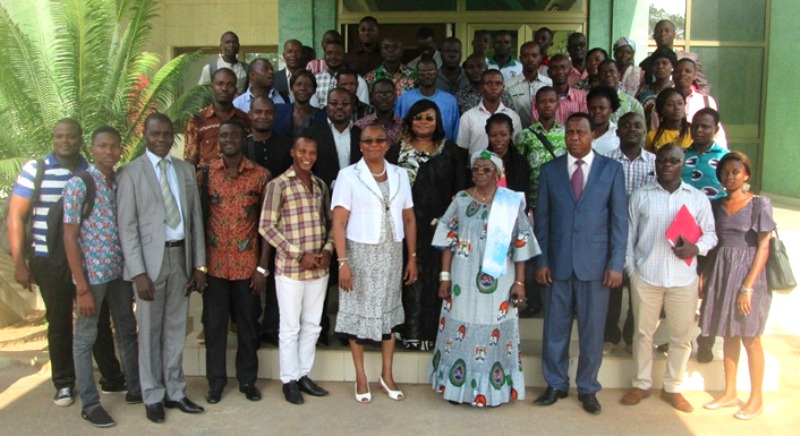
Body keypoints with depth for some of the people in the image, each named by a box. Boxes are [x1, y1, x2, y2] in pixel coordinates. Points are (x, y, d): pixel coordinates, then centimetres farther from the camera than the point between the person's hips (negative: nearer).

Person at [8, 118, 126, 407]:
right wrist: (19, 262, -5)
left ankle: (112, 378, 20)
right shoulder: (35, 170, -3)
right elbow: (15, 216, -2)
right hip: (50, 262, -1)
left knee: (99, 319, 7)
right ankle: (63, 384, 24)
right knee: (59, 323, 10)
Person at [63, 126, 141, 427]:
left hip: (120, 271, 6)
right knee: (85, 338, 8)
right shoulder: (78, 185, -12)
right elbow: (70, 238, -13)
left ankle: (135, 388, 32)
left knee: (127, 331, 17)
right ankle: (90, 403, 19)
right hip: (92, 273, -6)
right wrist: (82, 288, -15)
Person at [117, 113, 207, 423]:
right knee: (150, 331, 5)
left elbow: (196, 218, 10)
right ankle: (153, 396, 19)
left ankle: (175, 391, 24)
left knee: (176, 328, 11)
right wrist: (139, 273, -13)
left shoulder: (186, 170, 9)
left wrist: (199, 264, 5)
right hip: (151, 259, -4)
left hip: (181, 257, 4)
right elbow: (127, 227, -7)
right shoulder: (131, 173, -3)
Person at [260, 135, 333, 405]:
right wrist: (299, 255, -13)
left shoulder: (321, 185, 10)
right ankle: (289, 380, 20)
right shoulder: (278, 185, -7)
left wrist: (328, 249, -3)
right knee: (290, 327, 6)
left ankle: (304, 375, 28)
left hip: (319, 268, 5)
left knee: (312, 325, 13)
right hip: (290, 269, -5)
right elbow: (266, 227, -10)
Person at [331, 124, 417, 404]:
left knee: (389, 311, 12)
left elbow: (409, 219, 8)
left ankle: (387, 375, 26)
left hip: (391, 253, 4)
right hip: (360, 253, -3)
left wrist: (412, 258, 5)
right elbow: (338, 223, -10)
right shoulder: (348, 176, -7)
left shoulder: (400, 175, 5)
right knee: (358, 312, 5)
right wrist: (343, 262, -17)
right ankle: (361, 378, 19)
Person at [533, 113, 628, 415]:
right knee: (555, 327, 8)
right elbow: (542, 218, 6)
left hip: (595, 263, -1)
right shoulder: (550, 170, 6)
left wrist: (616, 264, -5)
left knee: (593, 330, 6)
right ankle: (556, 384, 24)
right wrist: (541, 261, 0)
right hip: (558, 263, 1)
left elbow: (619, 219, 0)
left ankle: (588, 388, 23)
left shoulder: (612, 169, 3)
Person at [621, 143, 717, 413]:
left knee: (681, 336, 9)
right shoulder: (640, 196, 3)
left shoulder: (698, 198, 4)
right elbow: (629, 235, 5)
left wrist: (695, 248, -13)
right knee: (643, 332, 10)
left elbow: (710, 234, 8)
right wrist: (630, 268, -1)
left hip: (683, 279, 1)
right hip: (646, 276, -1)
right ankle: (641, 384, 25)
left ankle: (673, 388, 25)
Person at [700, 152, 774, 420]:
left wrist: (748, 287, -16)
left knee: (750, 338, 4)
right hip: (720, 272, 5)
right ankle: (730, 393, 25)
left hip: (748, 272, -4)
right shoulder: (717, 205, 9)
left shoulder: (759, 204, -6)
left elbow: (763, 247, -10)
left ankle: (756, 398, 19)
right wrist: (704, 276, -1)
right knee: (729, 335, 13)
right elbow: (713, 243, 10)